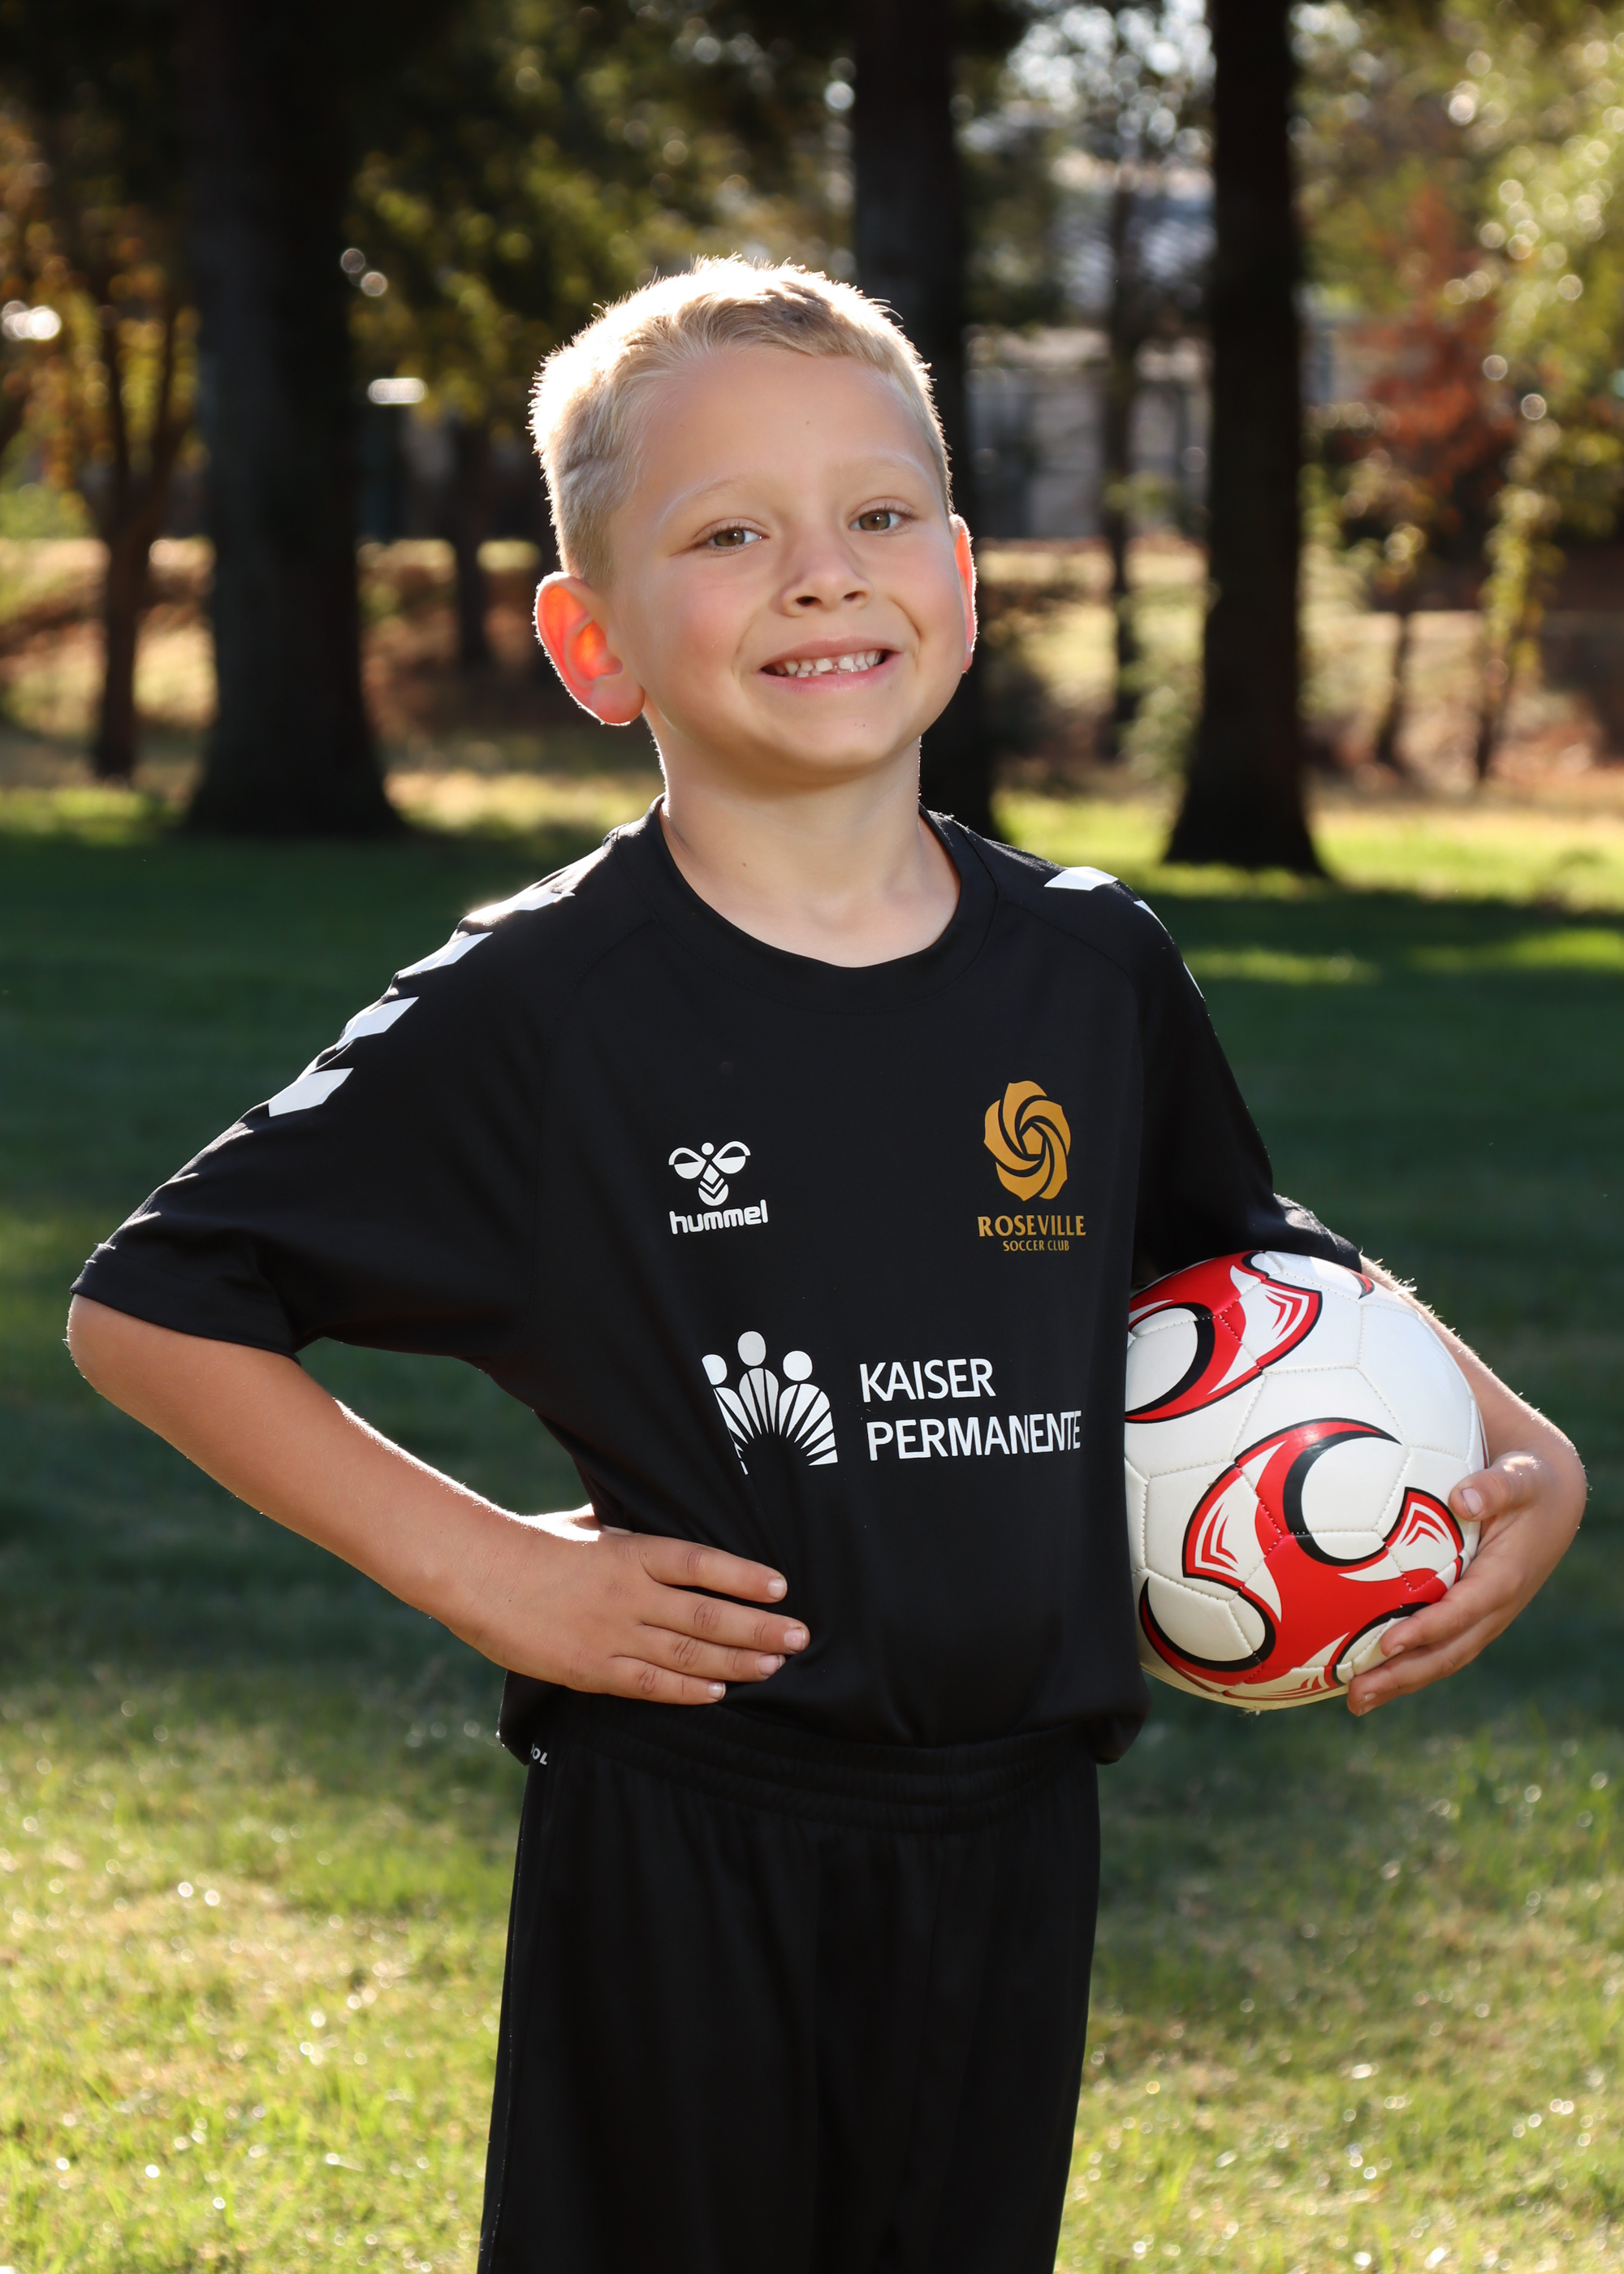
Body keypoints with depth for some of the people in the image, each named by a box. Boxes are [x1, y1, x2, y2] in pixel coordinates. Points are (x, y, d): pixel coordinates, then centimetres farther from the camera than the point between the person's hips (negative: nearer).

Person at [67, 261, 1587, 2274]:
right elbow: (146, 1311, -6)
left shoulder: (1097, 973, 2)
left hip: (1009, 1845, 4)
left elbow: (1253, 1254, 21)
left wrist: (1518, 1449, 5)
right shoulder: (536, 1013, -10)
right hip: (681, 1866, -4)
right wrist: (479, 1568, -11)